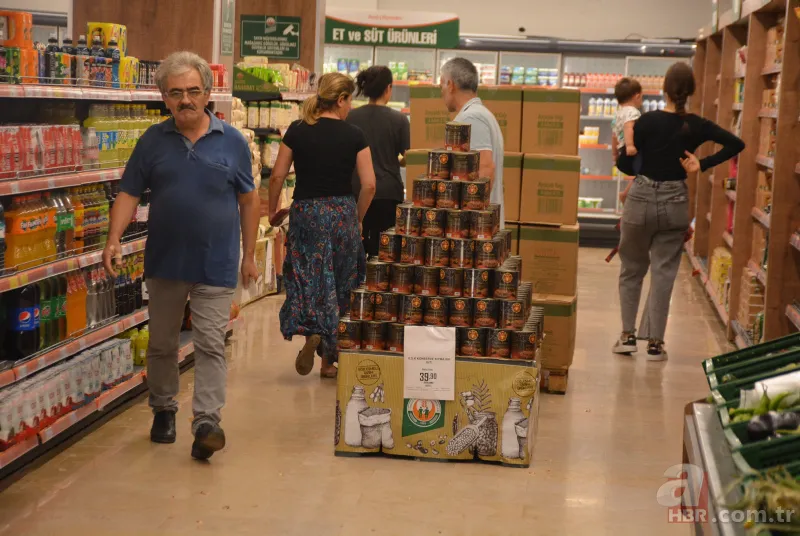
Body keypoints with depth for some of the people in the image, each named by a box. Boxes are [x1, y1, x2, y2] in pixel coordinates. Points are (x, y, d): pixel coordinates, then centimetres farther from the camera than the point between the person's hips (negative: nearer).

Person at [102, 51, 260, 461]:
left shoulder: (232, 142, -1)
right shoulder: (153, 141, 2)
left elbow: (248, 201, 5)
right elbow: (129, 194, 1)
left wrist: (249, 256, 4)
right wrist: (114, 239, -14)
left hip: (215, 266, -2)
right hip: (164, 262, 2)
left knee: (210, 346, -4)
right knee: (162, 343, 14)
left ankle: (206, 423, -4)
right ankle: (163, 411, 31)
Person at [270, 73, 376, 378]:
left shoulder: (297, 132, -2)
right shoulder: (353, 136, -4)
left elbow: (278, 176, -3)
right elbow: (369, 184, -7)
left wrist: (272, 208, 13)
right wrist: (357, 218, 9)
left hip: (305, 212, 0)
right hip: (342, 213, 0)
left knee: (307, 278, 9)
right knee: (340, 283, 11)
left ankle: (312, 331, -19)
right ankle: (329, 359, 16)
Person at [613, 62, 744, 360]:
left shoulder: (648, 121, -12)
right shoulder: (697, 127, -3)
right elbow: (736, 145, 1)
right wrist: (703, 165, -2)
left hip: (641, 199, -2)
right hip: (675, 203, 2)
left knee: (631, 270, 14)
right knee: (664, 273, 7)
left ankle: (628, 336, 15)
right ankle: (655, 343, 7)